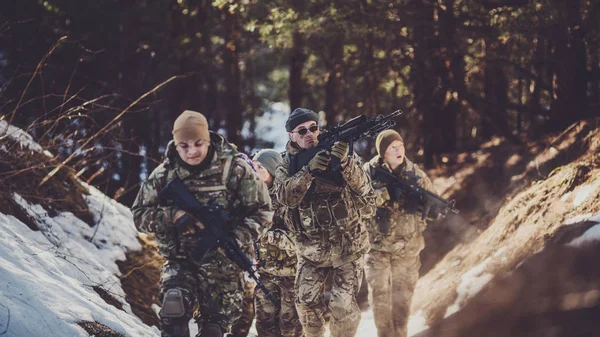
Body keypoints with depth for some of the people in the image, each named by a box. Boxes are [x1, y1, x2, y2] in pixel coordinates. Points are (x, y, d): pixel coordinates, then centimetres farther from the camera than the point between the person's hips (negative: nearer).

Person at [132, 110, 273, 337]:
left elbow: (261, 212, -4)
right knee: (173, 309, -24)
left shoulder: (235, 170, -7)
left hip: (221, 265, 0)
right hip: (179, 261, 0)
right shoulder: (164, 175, -2)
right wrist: (172, 216, -18)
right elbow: (140, 215, 1)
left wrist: (238, 239, -21)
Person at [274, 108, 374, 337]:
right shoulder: (287, 165, 0)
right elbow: (286, 197, -18)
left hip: (349, 245, -2)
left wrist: (345, 162, -34)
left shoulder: (338, 149, -4)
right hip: (312, 249, 2)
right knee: (306, 302, 1)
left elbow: (363, 188, -16)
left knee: (343, 305, -7)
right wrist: (309, 169, -32)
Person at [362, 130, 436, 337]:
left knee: (403, 298, 10)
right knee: (380, 297, 0)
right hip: (377, 246, -2)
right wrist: (383, 194, -31)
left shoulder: (415, 173, -1)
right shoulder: (369, 172, -8)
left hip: (407, 248, 2)